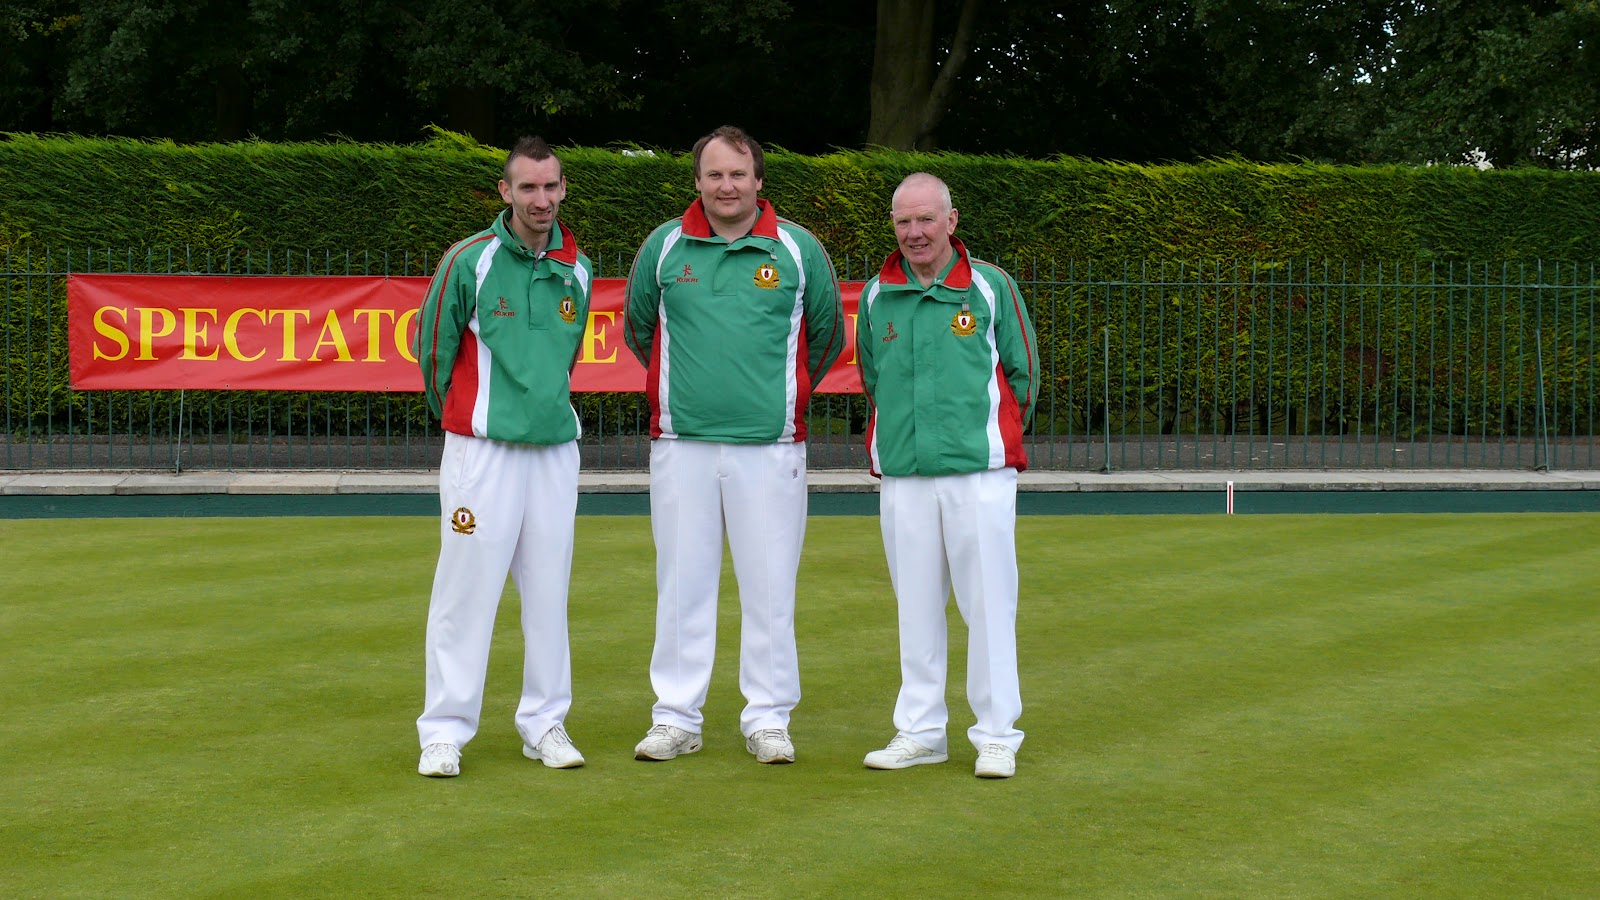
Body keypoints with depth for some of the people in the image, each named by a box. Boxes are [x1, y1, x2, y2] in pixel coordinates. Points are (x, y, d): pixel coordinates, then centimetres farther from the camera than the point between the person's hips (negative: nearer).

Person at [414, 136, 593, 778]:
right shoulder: (469, 261, -5)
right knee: (466, 588, -4)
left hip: (555, 447, 4)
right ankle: (445, 731, 3)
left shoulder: (578, 270, 8)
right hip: (481, 448, -4)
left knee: (548, 590, 8)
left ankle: (545, 723, 18)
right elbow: (432, 346, 4)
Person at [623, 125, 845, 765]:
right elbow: (637, 329, 20)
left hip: (769, 447, -1)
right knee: (682, 582, 5)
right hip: (682, 443, 1)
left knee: (769, 585, 2)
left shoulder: (798, 249, 3)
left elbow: (827, 336, 16)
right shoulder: (665, 246, 5)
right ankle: (676, 717, 13)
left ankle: (768, 718, 12)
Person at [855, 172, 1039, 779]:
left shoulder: (991, 287, 1)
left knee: (988, 604, -1)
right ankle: (919, 731, 16)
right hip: (902, 475, 3)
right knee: (915, 608, 8)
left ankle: (997, 735, 7)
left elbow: (1023, 374, 8)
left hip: (981, 472, -3)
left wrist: (993, 439, 10)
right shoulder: (875, 297, 9)